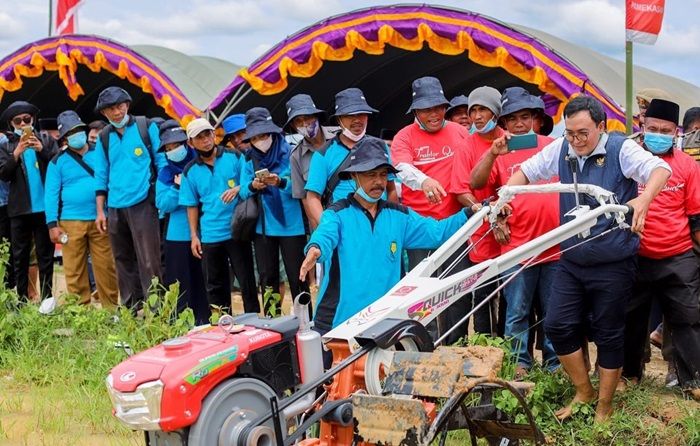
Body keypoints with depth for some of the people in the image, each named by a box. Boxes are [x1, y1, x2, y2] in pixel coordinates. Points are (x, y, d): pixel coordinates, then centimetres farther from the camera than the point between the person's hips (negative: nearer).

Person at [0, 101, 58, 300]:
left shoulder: (46, 140, 6)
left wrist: (42, 150, -14)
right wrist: (16, 154, -16)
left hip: (44, 207, -1)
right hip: (19, 209, 1)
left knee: (45, 256, 4)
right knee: (20, 258, 6)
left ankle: (46, 299, 7)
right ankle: (22, 301, 11)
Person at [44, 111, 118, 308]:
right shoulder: (58, 162, 6)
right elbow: (51, 194, 3)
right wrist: (52, 224, -6)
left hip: (101, 220, 1)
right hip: (71, 223, -1)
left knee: (106, 267, 0)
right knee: (74, 271, 0)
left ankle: (111, 309, 8)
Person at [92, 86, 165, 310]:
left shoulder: (146, 127, 1)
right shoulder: (103, 137, 11)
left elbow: (162, 162, 3)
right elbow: (101, 177, 14)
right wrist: (100, 211, 10)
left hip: (143, 204, -4)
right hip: (115, 208, 4)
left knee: (148, 260, -8)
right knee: (124, 261, 10)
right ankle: (130, 310, 18)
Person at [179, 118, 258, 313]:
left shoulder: (234, 157, 1)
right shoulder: (190, 171, 7)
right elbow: (192, 206, 10)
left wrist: (238, 189, -17)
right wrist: (194, 236, 4)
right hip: (209, 236, 3)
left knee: (246, 281, 0)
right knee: (215, 286, 9)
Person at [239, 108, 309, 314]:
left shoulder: (289, 153, -5)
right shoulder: (250, 160, 7)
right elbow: (243, 192, 2)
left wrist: (281, 182, -29)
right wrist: (253, 186, -19)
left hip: (291, 225, -4)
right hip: (263, 227, 4)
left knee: (296, 276, -1)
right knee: (267, 278, 11)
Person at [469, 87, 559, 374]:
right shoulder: (499, 152, 4)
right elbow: (475, 184, -10)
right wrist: (493, 153, -23)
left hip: (555, 244, 2)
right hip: (517, 246, -2)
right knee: (517, 311, 4)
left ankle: (555, 362, 20)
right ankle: (520, 362, 14)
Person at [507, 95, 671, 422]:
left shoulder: (621, 149, -11)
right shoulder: (560, 149, 3)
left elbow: (660, 168, -24)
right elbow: (528, 170, 14)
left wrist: (643, 200, -44)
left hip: (613, 263, -5)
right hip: (571, 259, 5)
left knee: (608, 334, 5)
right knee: (557, 325, 1)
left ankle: (604, 406, 21)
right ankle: (584, 393, 22)